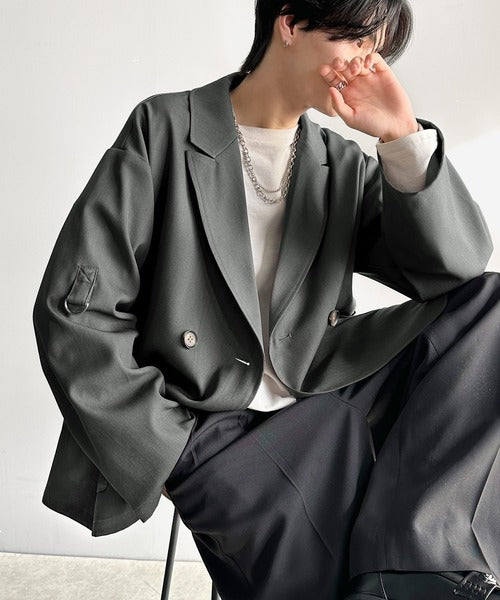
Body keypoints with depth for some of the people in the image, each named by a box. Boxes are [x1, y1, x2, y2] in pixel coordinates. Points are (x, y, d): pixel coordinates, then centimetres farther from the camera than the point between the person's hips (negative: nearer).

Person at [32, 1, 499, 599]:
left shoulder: (346, 168, 11)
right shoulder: (164, 129, -1)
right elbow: (73, 311, -6)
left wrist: (404, 138, -10)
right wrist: (170, 451, -11)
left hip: (324, 415, 6)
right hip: (201, 432, -5)